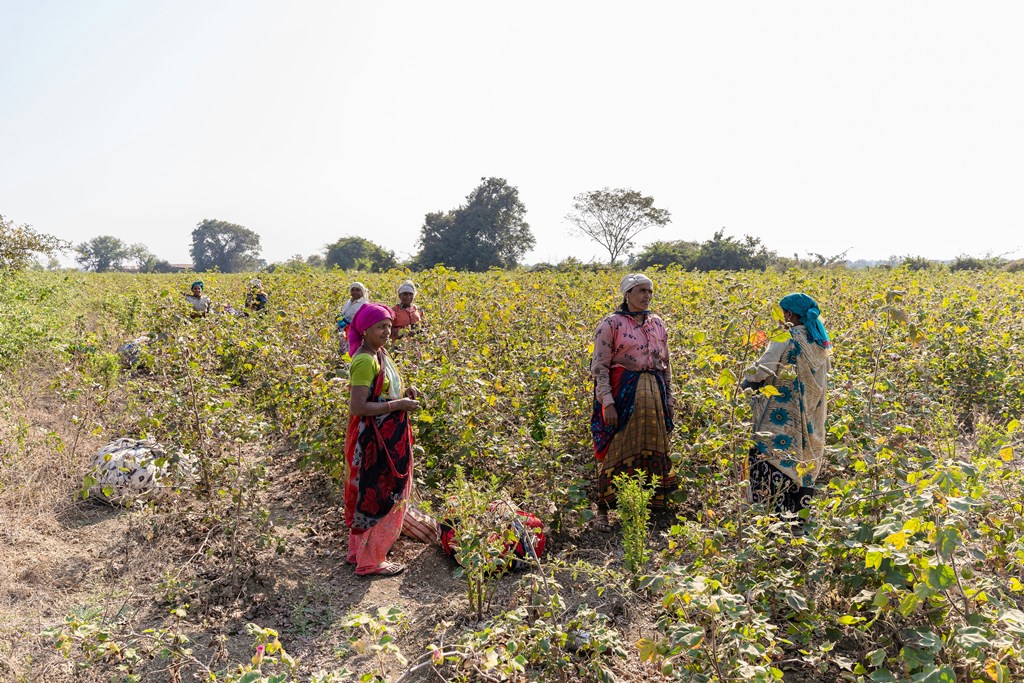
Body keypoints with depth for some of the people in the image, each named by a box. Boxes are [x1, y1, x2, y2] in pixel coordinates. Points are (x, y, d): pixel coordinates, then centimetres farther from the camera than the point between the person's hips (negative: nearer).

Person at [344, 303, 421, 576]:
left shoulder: (380, 355, 8)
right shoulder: (365, 361, -22)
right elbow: (358, 407, -26)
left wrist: (403, 393, 4)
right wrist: (398, 405, -22)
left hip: (389, 438, 10)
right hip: (375, 441, -10)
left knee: (369, 497, 21)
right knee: (382, 499, 3)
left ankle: (359, 550, 36)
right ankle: (370, 561, 18)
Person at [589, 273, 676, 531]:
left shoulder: (657, 323, 13)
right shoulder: (611, 323, -5)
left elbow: (665, 363, 20)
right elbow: (600, 366, -8)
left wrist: (669, 396, 15)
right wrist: (607, 401, -15)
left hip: (654, 393, 6)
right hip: (623, 392, -5)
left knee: (654, 448, 9)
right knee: (617, 449, -3)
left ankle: (654, 504, 22)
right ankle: (603, 510, 7)